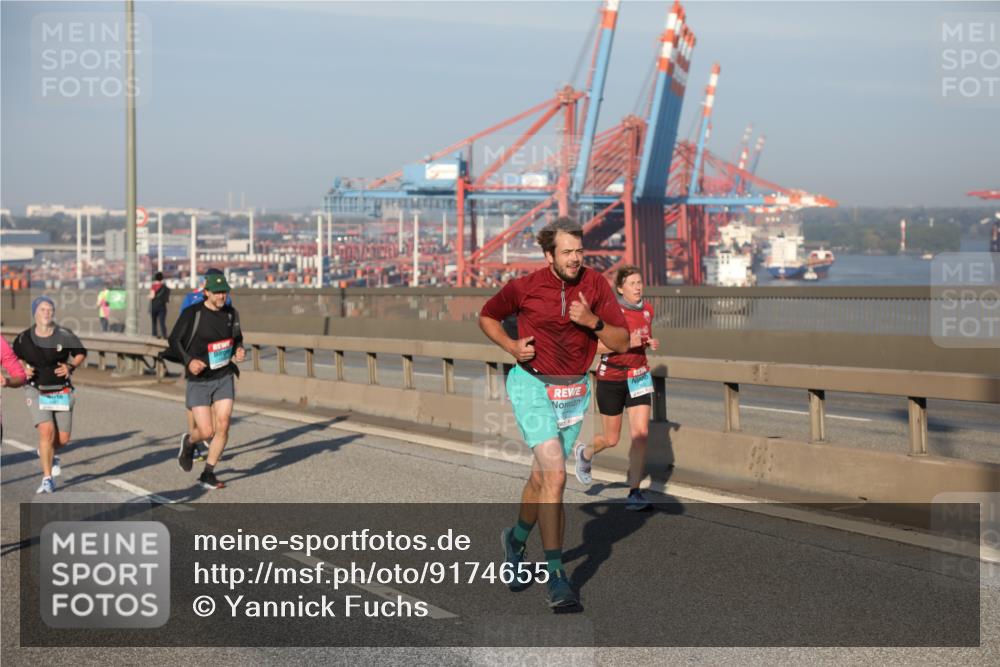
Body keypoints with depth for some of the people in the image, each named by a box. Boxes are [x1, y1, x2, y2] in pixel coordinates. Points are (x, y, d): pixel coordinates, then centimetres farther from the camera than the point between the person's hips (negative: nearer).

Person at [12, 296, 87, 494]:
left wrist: (71, 366, -10)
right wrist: (24, 369, -5)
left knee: (63, 438, 3)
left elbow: (81, 353, 6)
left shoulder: (64, 335, -9)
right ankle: (47, 480, -9)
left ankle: (49, 455, 42)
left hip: (62, 392, 1)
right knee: (46, 431, -18)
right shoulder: (24, 338, -6)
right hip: (36, 391, -1)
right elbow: (15, 357, 13)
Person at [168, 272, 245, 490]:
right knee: (206, 432, -6)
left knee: (223, 426, -7)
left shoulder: (231, 313, 2)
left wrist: (239, 350, -5)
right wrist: (189, 361, -19)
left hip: (224, 377, 4)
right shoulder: (192, 313, -11)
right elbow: (174, 340, -4)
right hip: (199, 380, -3)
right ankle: (188, 442, 31)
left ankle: (208, 474, 9)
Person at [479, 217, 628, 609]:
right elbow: (487, 317, 9)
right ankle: (554, 574, -14)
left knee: (541, 477, 15)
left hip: (575, 391, 4)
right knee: (555, 475, -18)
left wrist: (592, 321, -23)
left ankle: (516, 540, 44)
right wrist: (512, 346, -8)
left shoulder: (595, 284, -4)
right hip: (533, 387, -4)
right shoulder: (523, 287, -10)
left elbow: (621, 343, -5)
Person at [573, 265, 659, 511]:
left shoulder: (647, 309, 2)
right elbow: (593, 345, -17)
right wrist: (626, 343, -26)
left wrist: (650, 343, -2)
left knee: (641, 434, -9)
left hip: (639, 377, 4)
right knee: (611, 439, 7)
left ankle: (634, 492, -1)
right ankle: (584, 453, 41)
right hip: (611, 378, -4)